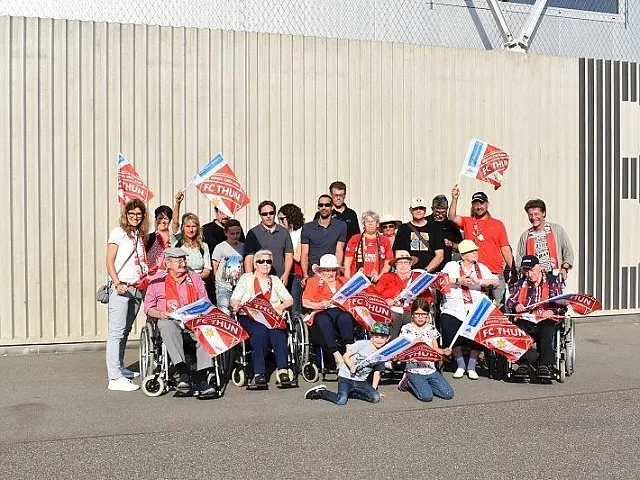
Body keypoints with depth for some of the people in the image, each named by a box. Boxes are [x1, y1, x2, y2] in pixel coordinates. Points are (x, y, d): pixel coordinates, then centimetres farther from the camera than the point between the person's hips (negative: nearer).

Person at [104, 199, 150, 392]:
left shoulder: (140, 235, 18)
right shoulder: (118, 232, 0)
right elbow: (109, 261, -6)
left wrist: (146, 278, 6)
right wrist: (117, 283, -15)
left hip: (137, 288, 6)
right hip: (121, 288, -6)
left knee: (125, 330, 13)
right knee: (117, 331, -9)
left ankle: (119, 368, 25)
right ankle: (115, 378, -12)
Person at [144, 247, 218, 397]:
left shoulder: (194, 277, 21)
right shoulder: (157, 280, 14)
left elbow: (205, 302, 19)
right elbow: (148, 307, 13)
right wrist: (160, 313, -8)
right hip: (170, 320, -1)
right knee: (167, 326, -38)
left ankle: (202, 378, -38)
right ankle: (183, 372, -44)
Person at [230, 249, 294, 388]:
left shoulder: (275, 280, 25)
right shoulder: (246, 278, 18)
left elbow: (289, 300, 15)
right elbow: (233, 300, 8)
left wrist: (281, 306, -7)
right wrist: (236, 305, -16)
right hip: (249, 317, -2)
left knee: (277, 330, -32)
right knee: (260, 330, -34)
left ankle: (282, 370, -34)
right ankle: (258, 373, -35)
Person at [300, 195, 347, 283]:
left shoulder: (341, 226, 5)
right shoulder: (307, 228, 8)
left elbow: (339, 252, 0)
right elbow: (304, 254, 4)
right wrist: (305, 276, -10)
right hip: (312, 274, 1)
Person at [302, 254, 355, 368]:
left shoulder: (343, 281, 29)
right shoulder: (313, 282, 22)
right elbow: (305, 302, 8)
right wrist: (320, 305, -9)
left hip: (341, 311, 2)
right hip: (322, 313, -1)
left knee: (346, 318, -34)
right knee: (323, 321, -37)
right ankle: (337, 356, -42)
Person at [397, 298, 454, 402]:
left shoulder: (431, 329, 10)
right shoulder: (407, 329, -2)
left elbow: (435, 349, 13)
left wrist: (444, 351, -9)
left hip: (431, 370, 4)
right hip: (414, 370, -4)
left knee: (448, 394, -10)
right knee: (426, 396, -23)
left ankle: (421, 385, 10)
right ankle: (409, 382, 6)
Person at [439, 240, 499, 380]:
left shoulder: (481, 267, 17)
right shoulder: (451, 266, 12)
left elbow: (496, 282, 3)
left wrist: (478, 281, -11)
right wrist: (458, 281, -12)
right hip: (454, 310, -1)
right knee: (451, 334, -23)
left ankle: (471, 367, 1)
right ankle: (460, 365, 4)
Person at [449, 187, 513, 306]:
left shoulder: (498, 224, 12)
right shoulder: (467, 222, 13)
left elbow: (505, 249, 10)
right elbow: (452, 217, -6)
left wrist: (512, 270, 2)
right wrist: (454, 199, -18)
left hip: (496, 273, 0)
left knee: (499, 304, 0)